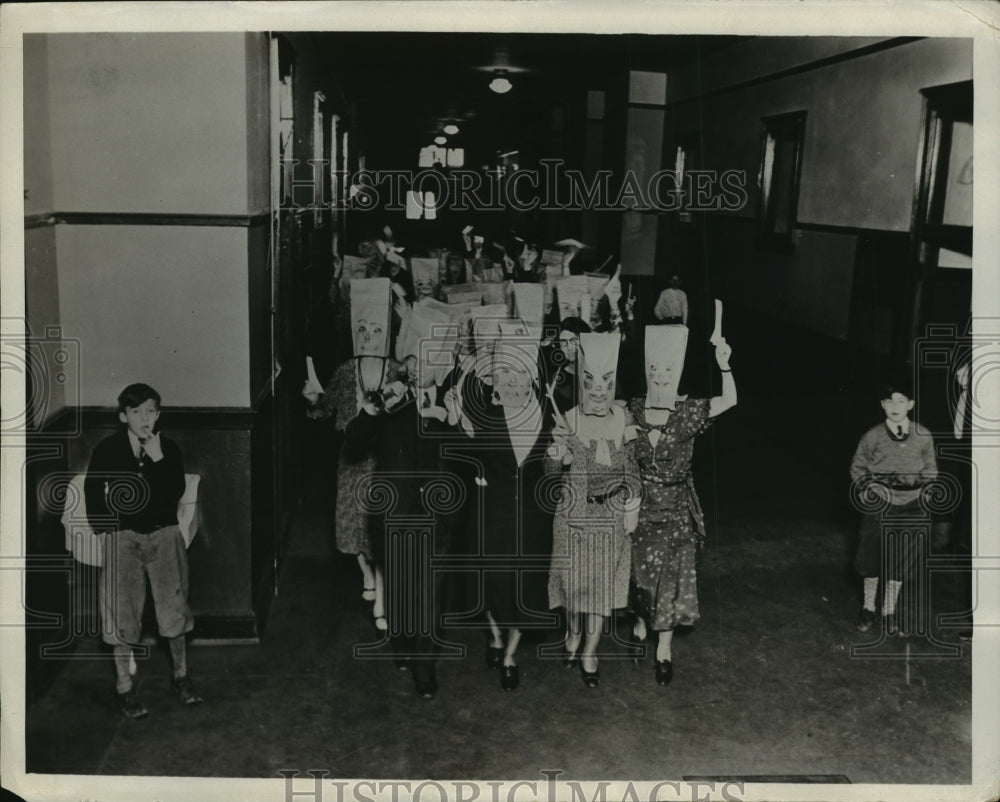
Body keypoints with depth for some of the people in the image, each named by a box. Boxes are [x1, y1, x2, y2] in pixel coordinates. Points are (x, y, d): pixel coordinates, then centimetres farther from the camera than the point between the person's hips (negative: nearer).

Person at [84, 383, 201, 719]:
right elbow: (93, 492, 9)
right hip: (122, 534, -1)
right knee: (122, 612, -5)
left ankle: (181, 677, 12)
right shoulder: (107, 450, 0)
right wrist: (106, 525, 1)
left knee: (173, 604, -5)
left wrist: (157, 460, -14)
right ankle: (125, 688, 4)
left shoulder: (168, 449, 3)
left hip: (163, 532, 1)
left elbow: (175, 494, -5)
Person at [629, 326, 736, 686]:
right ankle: (641, 623, 39)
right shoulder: (633, 410, -2)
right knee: (639, 570, 12)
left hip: (676, 508, -1)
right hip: (640, 505, 1)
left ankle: (664, 648, 12)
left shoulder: (688, 412, -7)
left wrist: (723, 366, -30)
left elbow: (729, 401, -17)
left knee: (671, 574, 1)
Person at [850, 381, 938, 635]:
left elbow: (930, 470, 10)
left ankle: (889, 610, 25)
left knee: (899, 562, 8)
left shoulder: (923, 437, -2)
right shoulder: (872, 436, -5)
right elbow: (857, 467, 8)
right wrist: (866, 489, -4)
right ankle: (868, 606, 26)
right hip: (878, 507, -1)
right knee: (871, 558, 6)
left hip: (910, 508, 1)